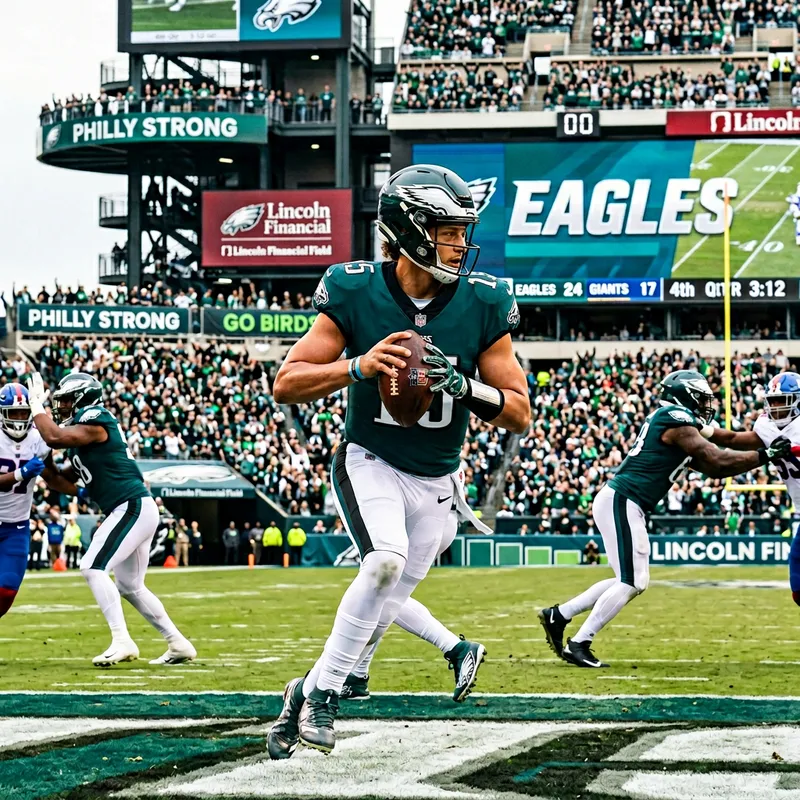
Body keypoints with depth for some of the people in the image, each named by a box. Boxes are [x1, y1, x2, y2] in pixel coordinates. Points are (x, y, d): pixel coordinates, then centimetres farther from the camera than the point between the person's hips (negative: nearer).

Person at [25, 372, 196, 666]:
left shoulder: (95, 421, -12)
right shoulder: (84, 428, 17)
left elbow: (54, 438, -23)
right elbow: (69, 478, 24)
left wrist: (37, 405, -8)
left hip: (133, 508, -11)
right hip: (132, 510, 11)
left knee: (93, 568, -16)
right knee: (129, 585, 17)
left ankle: (122, 642, -20)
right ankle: (178, 644, 21)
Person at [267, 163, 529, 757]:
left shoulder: (482, 305, -12)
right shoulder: (356, 293, -15)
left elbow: (520, 414, -8)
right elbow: (286, 385, -14)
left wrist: (464, 387, -27)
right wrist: (359, 367, -30)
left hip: (435, 481, 3)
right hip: (369, 463, -3)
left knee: (385, 604, 6)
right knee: (387, 559, -28)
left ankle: (309, 693, 27)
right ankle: (323, 691, -14)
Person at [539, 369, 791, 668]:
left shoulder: (669, 422, 20)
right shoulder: (677, 420, -10)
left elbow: (710, 468, 19)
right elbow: (717, 461, -13)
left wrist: (764, 456, 13)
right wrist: (766, 455, -4)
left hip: (620, 503, 10)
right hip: (621, 503, -10)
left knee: (633, 581, 13)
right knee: (630, 582, -8)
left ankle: (558, 615, 17)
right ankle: (579, 645, -5)